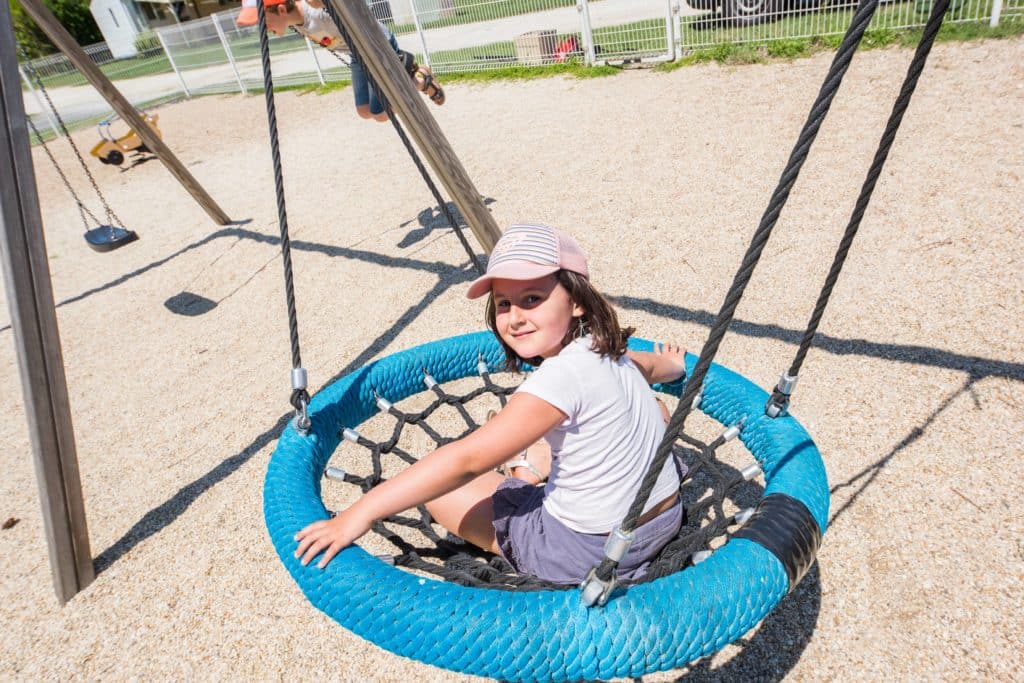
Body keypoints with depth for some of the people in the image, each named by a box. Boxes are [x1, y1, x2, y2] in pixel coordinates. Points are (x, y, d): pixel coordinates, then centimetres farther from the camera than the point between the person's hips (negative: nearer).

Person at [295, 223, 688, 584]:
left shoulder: (563, 376, -30)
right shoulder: (602, 347, -4)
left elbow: (466, 459, -33)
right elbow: (650, 365, 22)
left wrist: (360, 513, -28)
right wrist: (672, 366, 47)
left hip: (591, 550, -9)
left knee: (441, 489, -2)